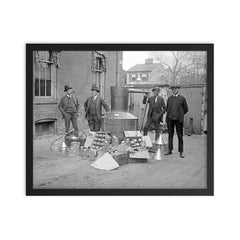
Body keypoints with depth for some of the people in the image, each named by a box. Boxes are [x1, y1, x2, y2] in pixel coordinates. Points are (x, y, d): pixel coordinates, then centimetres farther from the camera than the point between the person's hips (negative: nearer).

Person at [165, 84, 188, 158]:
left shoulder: (182, 98, 3)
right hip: (170, 119, 3)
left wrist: (180, 115, 11)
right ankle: (170, 150, 14)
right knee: (170, 135, 6)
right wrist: (169, 115, 10)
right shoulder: (169, 98, 12)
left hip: (178, 119, -3)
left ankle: (181, 152, 4)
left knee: (180, 136, 0)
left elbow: (186, 109, 8)